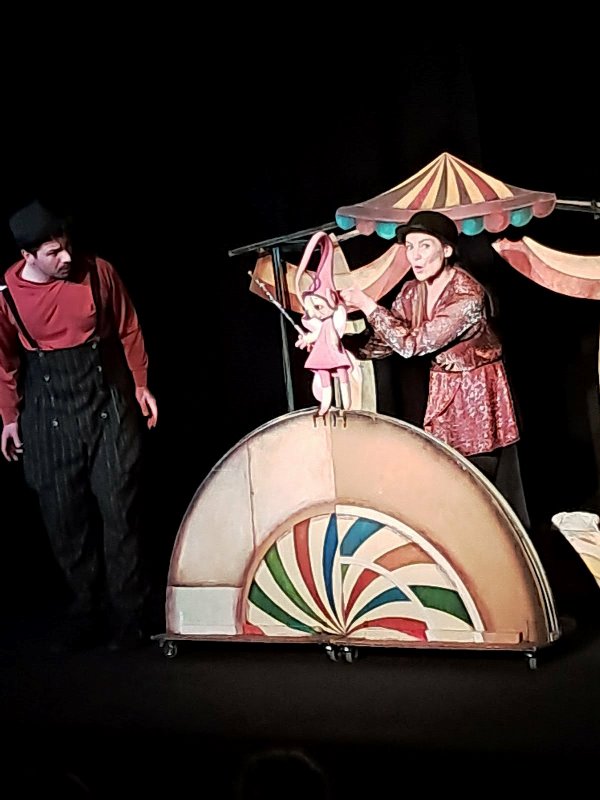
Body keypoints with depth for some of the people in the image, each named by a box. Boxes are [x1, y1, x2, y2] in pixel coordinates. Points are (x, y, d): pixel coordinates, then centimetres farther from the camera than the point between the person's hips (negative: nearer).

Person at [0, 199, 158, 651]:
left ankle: (128, 613, 13)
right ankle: (87, 609, 22)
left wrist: (141, 385, 6)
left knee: (119, 508, 0)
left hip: (108, 401, -1)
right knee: (64, 516, 5)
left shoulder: (98, 272, -9)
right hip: (49, 412, 1)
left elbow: (128, 330, 4)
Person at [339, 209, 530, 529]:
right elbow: (382, 342, 2)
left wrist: (367, 305, -23)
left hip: (479, 390, -6)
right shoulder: (412, 292, -3)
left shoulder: (467, 296, -26)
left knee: (493, 479, 3)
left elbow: (413, 344, -26)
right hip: (442, 390, 6)